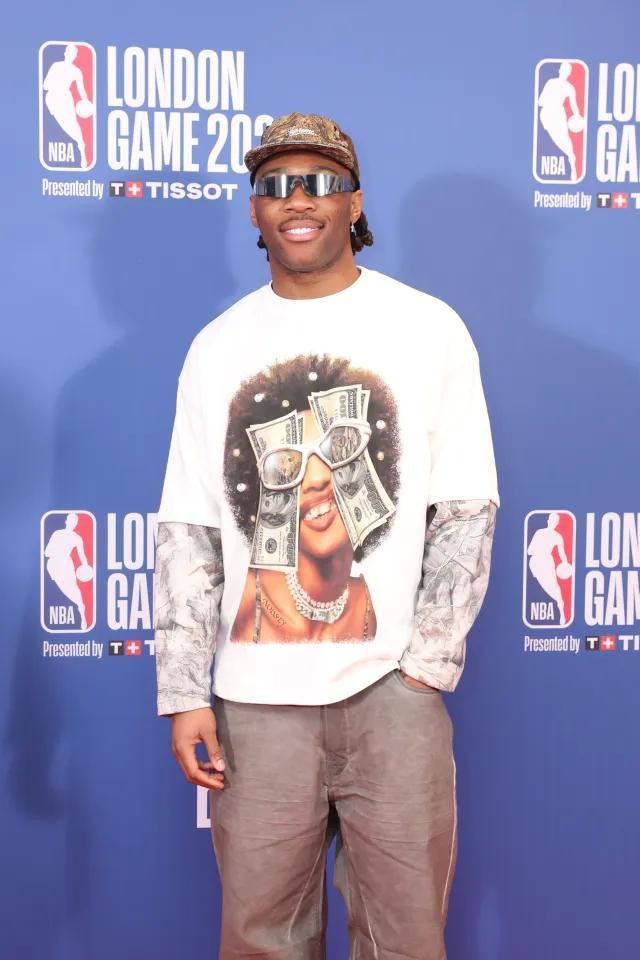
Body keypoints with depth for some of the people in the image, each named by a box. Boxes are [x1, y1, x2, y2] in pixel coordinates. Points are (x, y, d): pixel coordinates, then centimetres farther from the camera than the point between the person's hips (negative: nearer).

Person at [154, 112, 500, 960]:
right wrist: (185, 695, 0)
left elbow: (466, 509, -1)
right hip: (255, 697, 2)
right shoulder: (218, 346, 6)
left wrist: (429, 665, -7)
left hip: (392, 687, -1)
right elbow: (188, 533, 5)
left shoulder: (428, 329, -1)